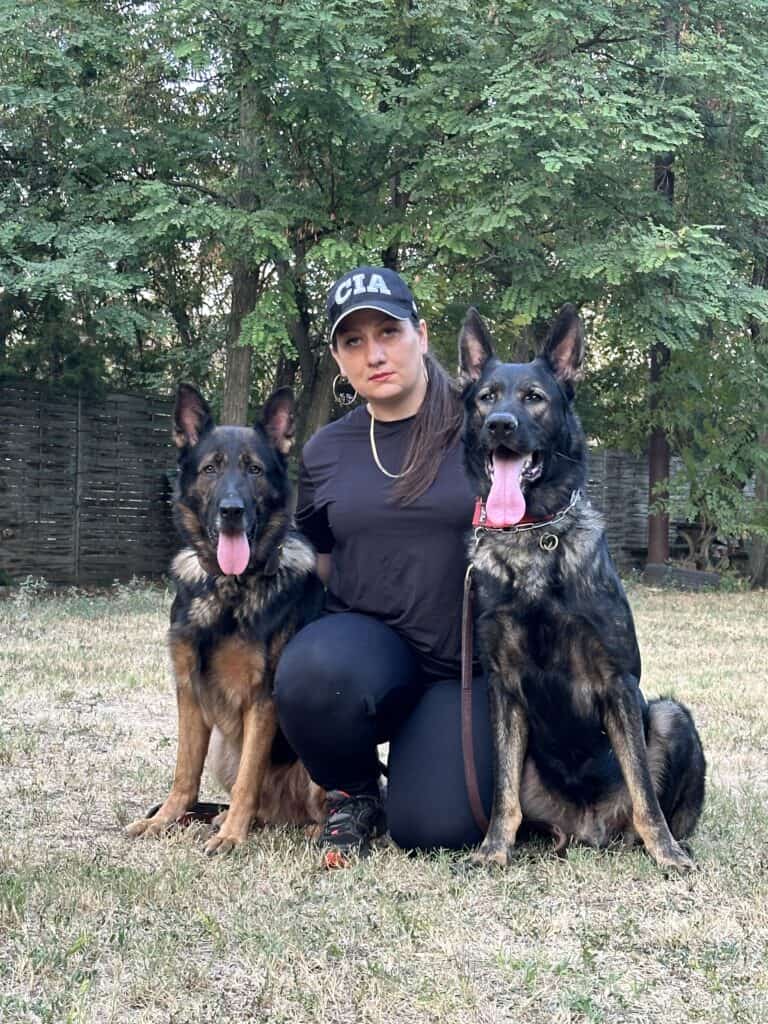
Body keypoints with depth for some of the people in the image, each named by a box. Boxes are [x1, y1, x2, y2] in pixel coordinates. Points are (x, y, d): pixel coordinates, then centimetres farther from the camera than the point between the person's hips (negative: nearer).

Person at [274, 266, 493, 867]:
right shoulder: (326, 452, 7)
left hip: (467, 665, -2)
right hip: (368, 642, 2)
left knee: (435, 828, -20)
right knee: (313, 672, -34)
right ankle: (352, 794, -1)